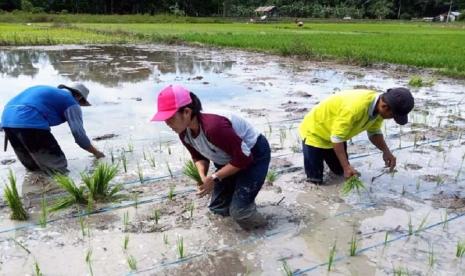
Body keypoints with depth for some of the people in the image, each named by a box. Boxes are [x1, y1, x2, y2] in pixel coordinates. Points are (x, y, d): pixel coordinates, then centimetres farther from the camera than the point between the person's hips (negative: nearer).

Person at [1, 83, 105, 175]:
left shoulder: (51, 92, 32)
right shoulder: (71, 103, 10)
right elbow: (79, 134, 5)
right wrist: (96, 153, 21)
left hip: (7, 119, 9)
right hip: (29, 122, -9)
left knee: (33, 167, 23)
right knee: (57, 168, -2)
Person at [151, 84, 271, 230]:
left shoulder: (214, 127, -41)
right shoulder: (184, 133, -14)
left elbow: (244, 158, -32)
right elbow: (199, 157, 3)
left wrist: (214, 178, -26)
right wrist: (203, 177, -18)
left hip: (254, 155, -7)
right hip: (230, 159, 8)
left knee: (238, 210, -15)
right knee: (218, 207, 8)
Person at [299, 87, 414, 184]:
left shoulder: (379, 106, -15)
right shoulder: (355, 107, -42)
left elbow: (374, 132, 0)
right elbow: (336, 138, -34)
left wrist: (386, 151, -15)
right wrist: (346, 166, -35)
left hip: (337, 134, 8)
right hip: (315, 132, -8)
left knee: (340, 171, 17)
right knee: (315, 180, -6)